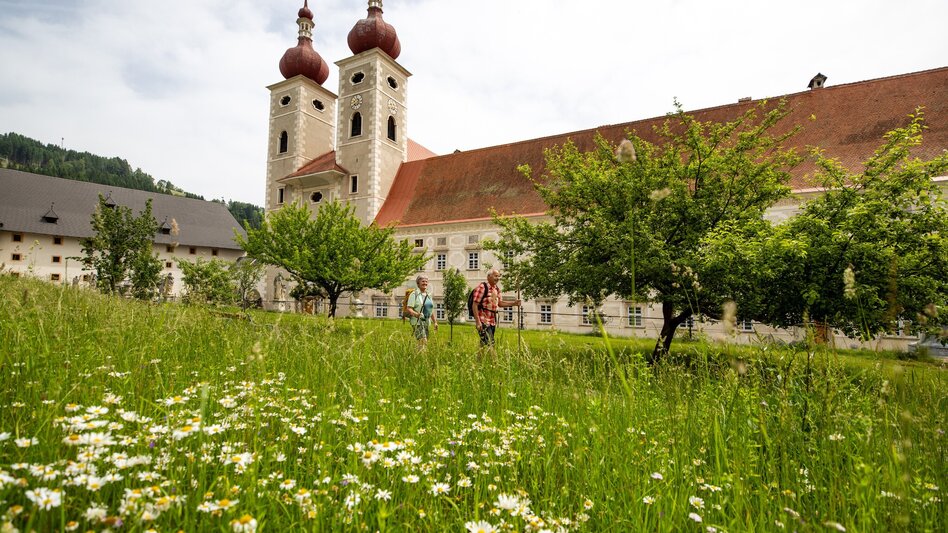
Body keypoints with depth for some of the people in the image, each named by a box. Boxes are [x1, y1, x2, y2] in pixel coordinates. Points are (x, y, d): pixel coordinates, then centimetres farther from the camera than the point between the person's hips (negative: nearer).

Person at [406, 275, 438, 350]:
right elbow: (409, 309, -12)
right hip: (417, 321, -7)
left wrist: (435, 322, 18)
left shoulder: (428, 295, 15)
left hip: (427, 321, 7)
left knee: (425, 341, 4)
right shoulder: (414, 294, -5)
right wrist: (417, 314, -30)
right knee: (423, 341, -18)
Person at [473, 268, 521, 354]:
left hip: (493, 321, 8)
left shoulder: (497, 289, 13)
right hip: (483, 320, -8)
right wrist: (477, 321, -20)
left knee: (484, 345, 14)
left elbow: (500, 303, 16)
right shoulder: (482, 287, -12)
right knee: (489, 344, -13)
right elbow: (475, 305, -14)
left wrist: (514, 303, 2)